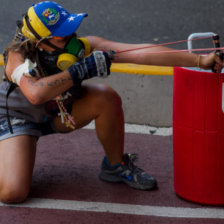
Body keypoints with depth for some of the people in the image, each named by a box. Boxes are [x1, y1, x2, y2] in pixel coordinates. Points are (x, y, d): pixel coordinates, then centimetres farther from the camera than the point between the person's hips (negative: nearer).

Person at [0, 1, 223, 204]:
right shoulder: (18, 56, -33)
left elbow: (141, 53, -33)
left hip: (61, 111, 4)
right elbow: (36, 94, -55)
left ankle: (115, 166, -3)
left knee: (107, 98, -27)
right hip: (19, 117, -4)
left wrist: (199, 60, -39)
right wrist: (81, 71, -51)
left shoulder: (83, 46, -25)